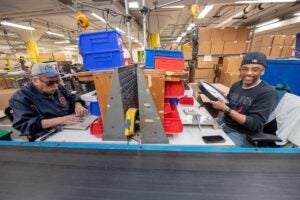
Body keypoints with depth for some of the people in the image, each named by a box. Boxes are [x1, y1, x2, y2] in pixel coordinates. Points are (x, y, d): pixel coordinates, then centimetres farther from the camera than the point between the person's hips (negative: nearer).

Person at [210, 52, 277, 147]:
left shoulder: (267, 93, -12)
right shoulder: (236, 85, 5)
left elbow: (255, 125, -20)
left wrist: (226, 109, -26)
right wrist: (217, 102, -9)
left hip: (243, 135, -6)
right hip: (224, 125, 6)